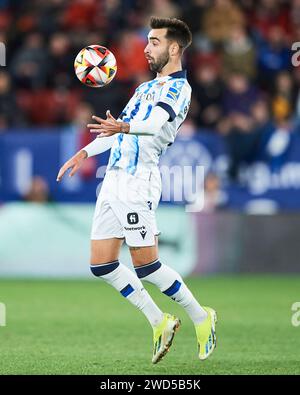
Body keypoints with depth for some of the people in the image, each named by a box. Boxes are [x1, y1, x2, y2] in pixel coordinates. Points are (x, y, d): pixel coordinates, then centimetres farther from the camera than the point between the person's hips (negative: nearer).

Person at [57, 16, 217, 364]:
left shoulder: (178, 87, -6)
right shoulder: (146, 87, 24)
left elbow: (155, 123, -25)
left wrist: (123, 127, -43)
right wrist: (84, 153, 28)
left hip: (138, 179, -9)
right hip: (113, 179, 9)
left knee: (145, 264, -9)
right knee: (100, 264, 4)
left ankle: (200, 318, 9)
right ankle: (159, 323, 12)